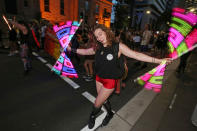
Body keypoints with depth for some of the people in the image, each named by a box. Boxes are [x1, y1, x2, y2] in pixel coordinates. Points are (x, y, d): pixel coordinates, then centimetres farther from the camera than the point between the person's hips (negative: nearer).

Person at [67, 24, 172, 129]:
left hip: (110, 80, -5)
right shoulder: (97, 48, -1)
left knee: (97, 104, 7)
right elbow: (85, 51, 13)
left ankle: (92, 116, 42)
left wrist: (158, 60, -22)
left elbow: (136, 55, -18)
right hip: (99, 78, 5)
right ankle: (110, 114, 52)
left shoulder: (118, 46, -16)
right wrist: (71, 49, 12)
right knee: (103, 100, 22)